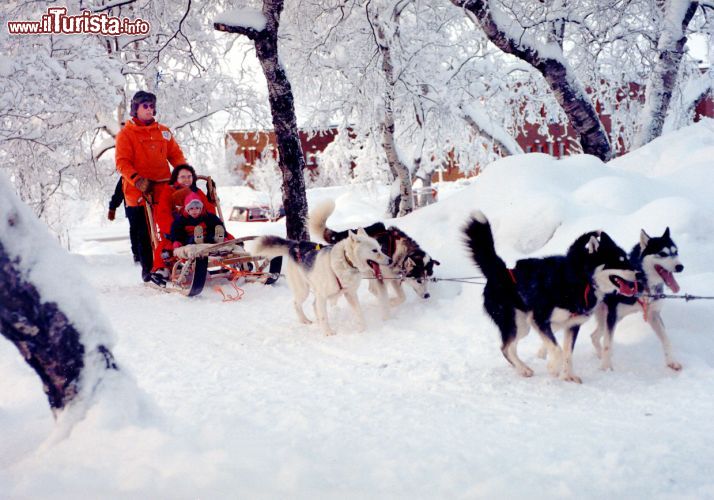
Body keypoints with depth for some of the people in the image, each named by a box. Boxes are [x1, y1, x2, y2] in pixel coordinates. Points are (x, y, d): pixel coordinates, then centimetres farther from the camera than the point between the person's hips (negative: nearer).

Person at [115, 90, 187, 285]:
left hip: (163, 190, 4)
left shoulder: (164, 132, 17)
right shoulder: (126, 134, 3)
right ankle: (148, 270, 7)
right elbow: (122, 162, -6)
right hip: (139, 193, -3)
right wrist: (137, 180, -22)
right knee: (144, 233, -1)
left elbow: (175, 154, 17)